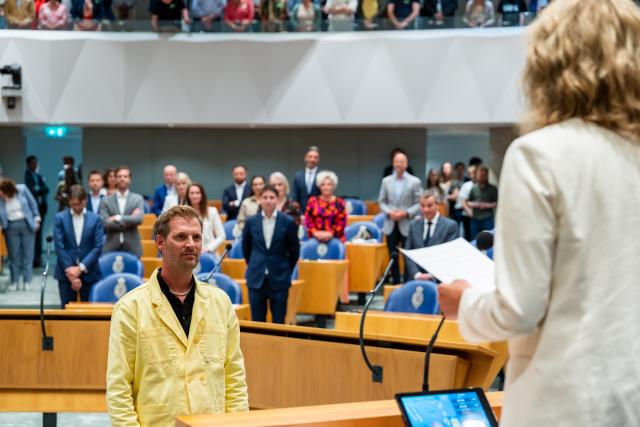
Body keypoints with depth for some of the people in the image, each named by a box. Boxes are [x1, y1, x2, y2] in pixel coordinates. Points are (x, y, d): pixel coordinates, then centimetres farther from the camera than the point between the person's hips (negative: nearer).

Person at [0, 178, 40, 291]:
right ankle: (14, 282, 15)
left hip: (27, 224, 0)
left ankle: (27, 282, 11)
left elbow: (32, 203, 0)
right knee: (14, 255, 6)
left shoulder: (22, 189, -13)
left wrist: (37, 219, 2)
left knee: (28, 254, 4)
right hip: (11, 227, 0)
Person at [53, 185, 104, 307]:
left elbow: (98, 247, -3)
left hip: (89, 273, 0)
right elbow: (59, 247, -4)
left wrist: (81, 268, -11)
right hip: (66, 272, 0)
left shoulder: (95, 218, 3)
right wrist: (69, 270, -10)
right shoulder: (60, 218, 1)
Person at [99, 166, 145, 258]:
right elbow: (104, 223, -6)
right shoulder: (106, 201, 6)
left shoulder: (138, 199, 7)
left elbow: (139, 219, -9)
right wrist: (129, 220, -9)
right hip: (112, 248, 0)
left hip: (132, 248, 0)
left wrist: (118, 218, -12)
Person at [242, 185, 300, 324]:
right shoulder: (251, 222, 2)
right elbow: (245, 247, 16)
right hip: (256, 278, 2)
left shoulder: (287, 222, -4)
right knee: (257, 321, 5)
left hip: (279, 279, -2)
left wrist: (286, 270, 8)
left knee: (278, 321, 3)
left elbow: (294, 250, 5)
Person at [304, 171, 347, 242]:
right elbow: (308, 220, 7)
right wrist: (315, 232, -8)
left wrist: (330, 233, -11)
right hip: (315, 239, 1)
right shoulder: (312, 201, 10)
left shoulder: (340, 202, 4)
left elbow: (342, 223, 1)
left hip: (335, 238, -1)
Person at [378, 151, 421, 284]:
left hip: (407, 225, -3)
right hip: (391, 224, 3)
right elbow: (381, 201, 9)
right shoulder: (386, 181, 8)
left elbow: (419, 203, -3)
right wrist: (389, 212, -9)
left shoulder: (415, 182, -1)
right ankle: (396, 283, 15)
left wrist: (406, 213, -16)